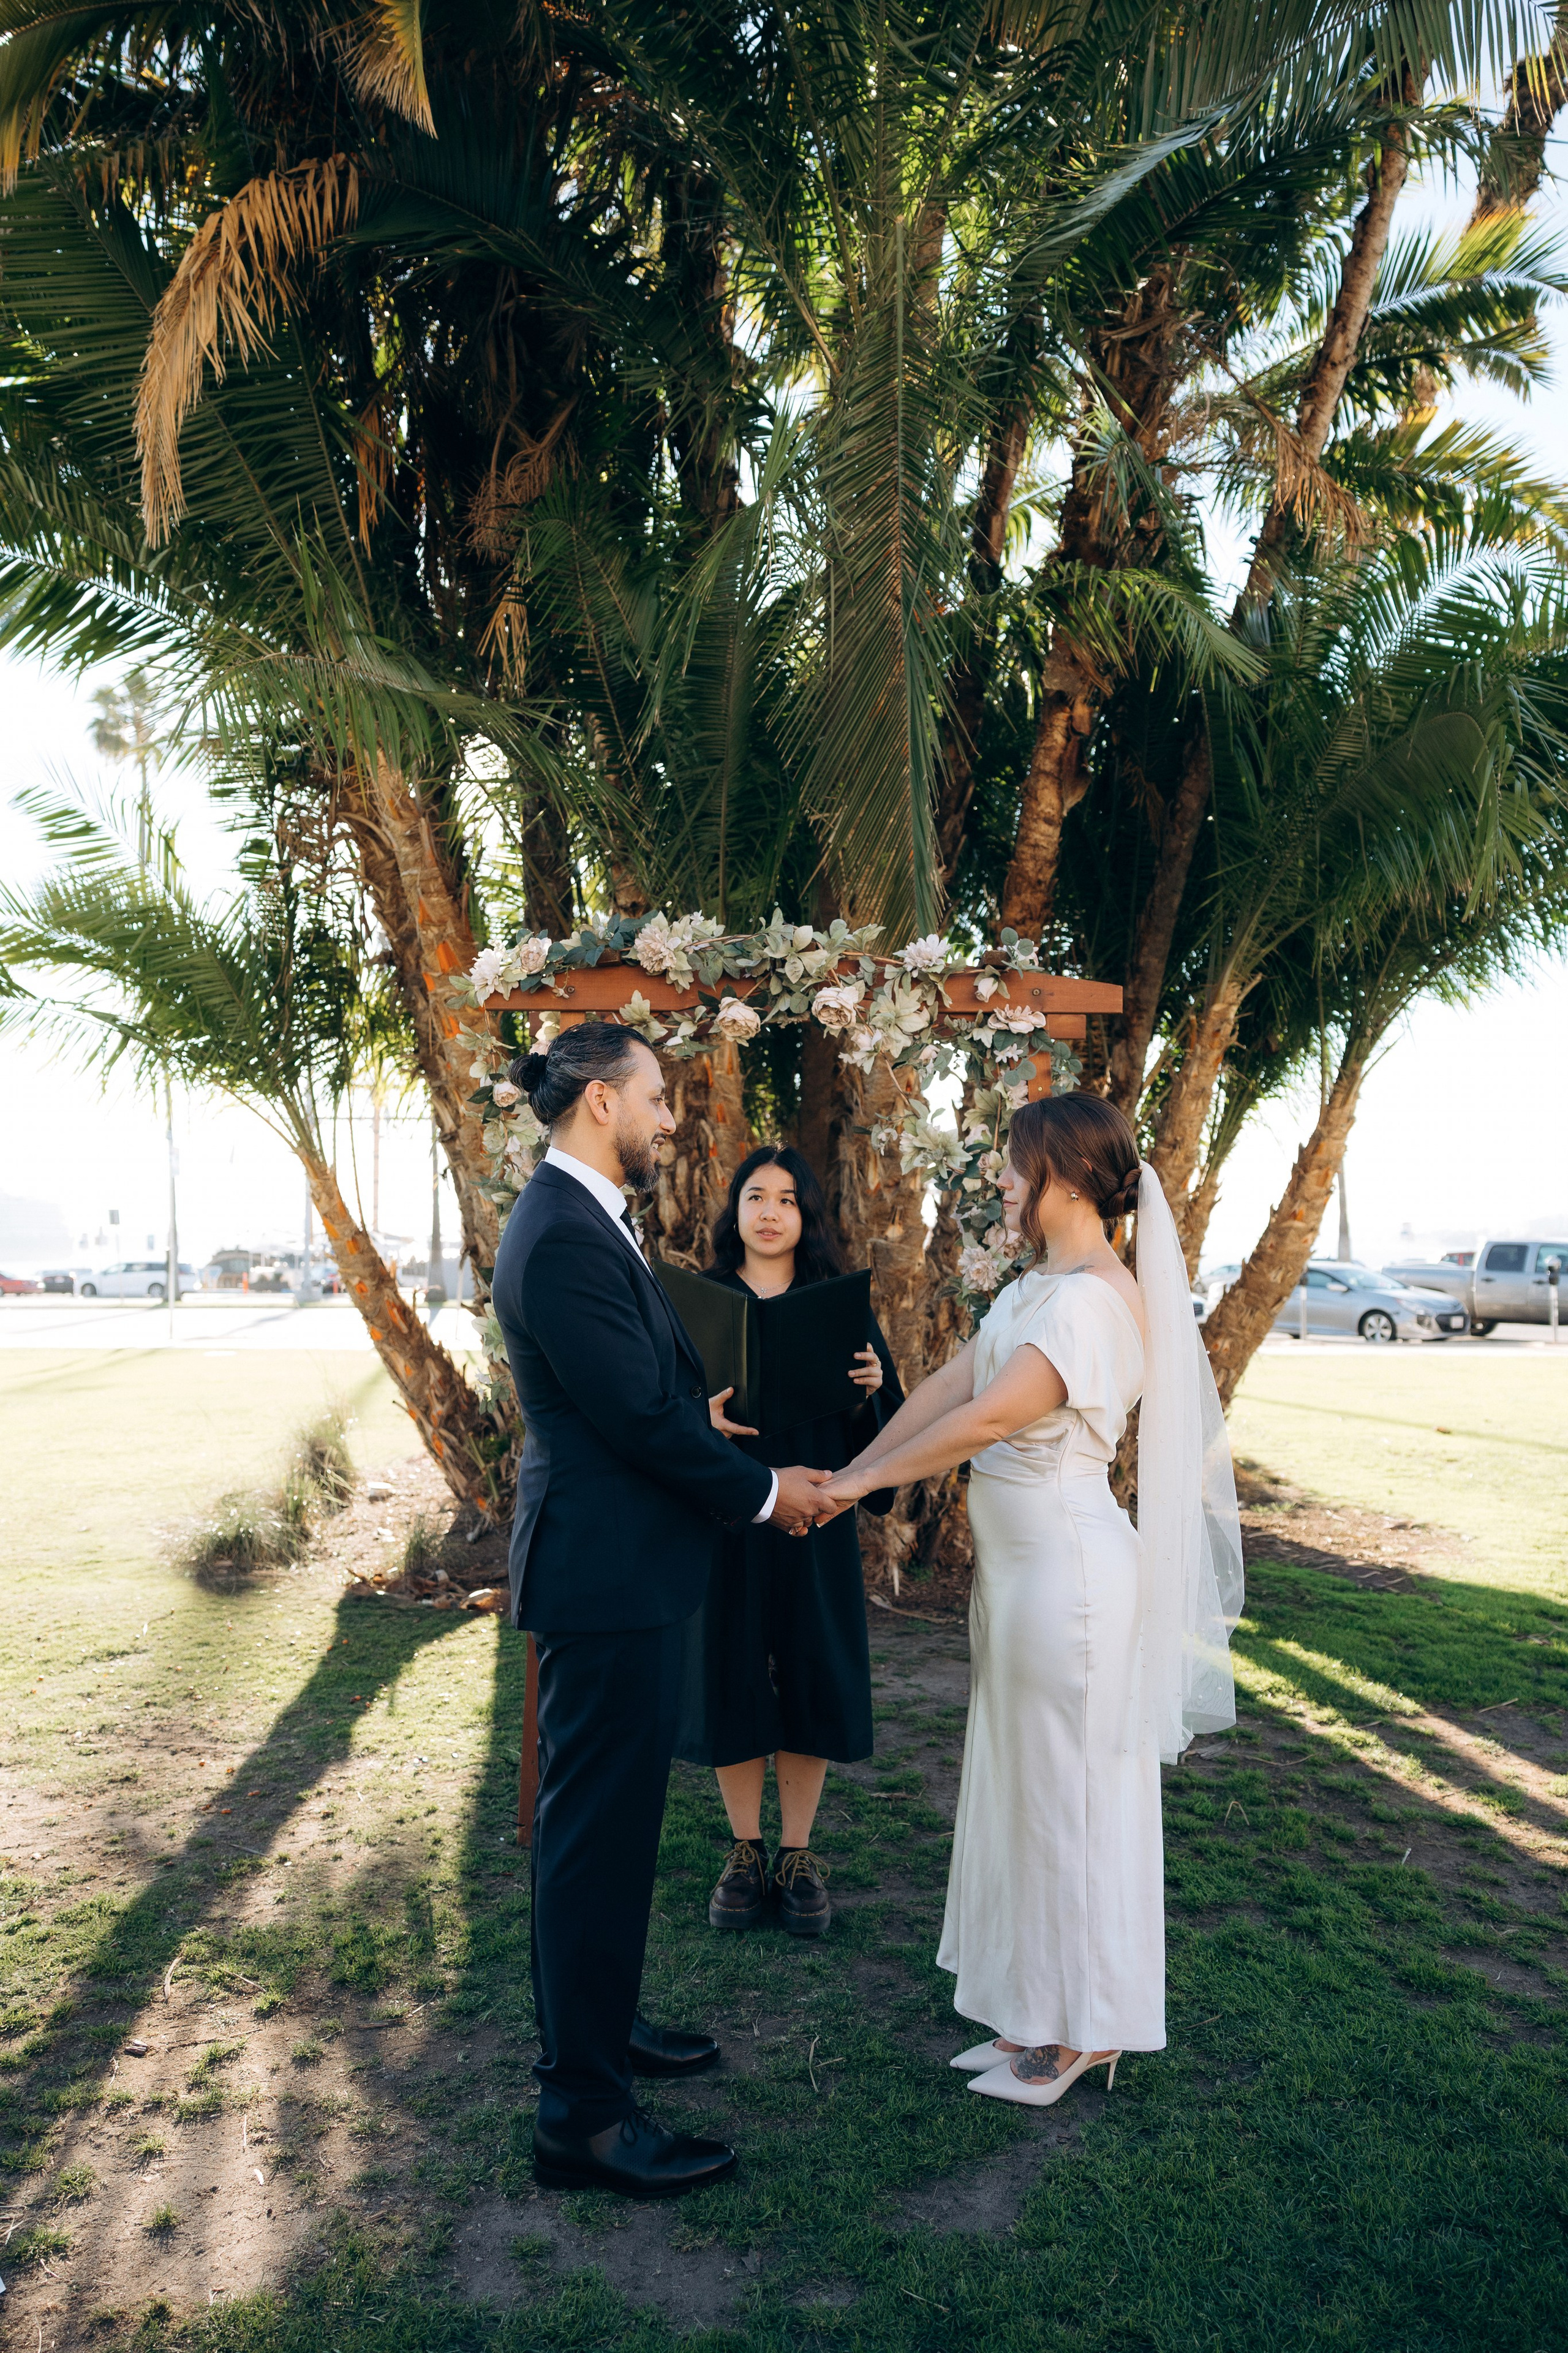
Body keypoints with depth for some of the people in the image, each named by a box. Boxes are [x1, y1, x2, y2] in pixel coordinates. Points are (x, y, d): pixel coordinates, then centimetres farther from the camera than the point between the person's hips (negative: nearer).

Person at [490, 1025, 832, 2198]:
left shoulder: (584, 1221, 12)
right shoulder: (565, 1236, -22)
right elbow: (639, 1412, -22)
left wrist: (758, 1473, 9)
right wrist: (763, 1491, -9)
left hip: (622, 1568, 11)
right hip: (607, 1573, -11)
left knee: (611, 1819, 22)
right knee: (598, 1829, -1)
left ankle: (597, 2024, 39)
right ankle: (582, 2114, 12)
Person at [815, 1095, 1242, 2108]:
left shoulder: (1098, 1300, -21)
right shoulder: (1038, 1287, 10)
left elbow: (987, 1419, -25)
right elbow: (950, 1384, 9)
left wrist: (865, 1481, -14)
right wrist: (846, 1473, 4)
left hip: (1068, 1565, -10)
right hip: (1018, 1561, 10)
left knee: (1068, 1792, 4)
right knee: (1023, 1786, 17)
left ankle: (1079, 2034, 22)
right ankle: (1037, 2017, 32)